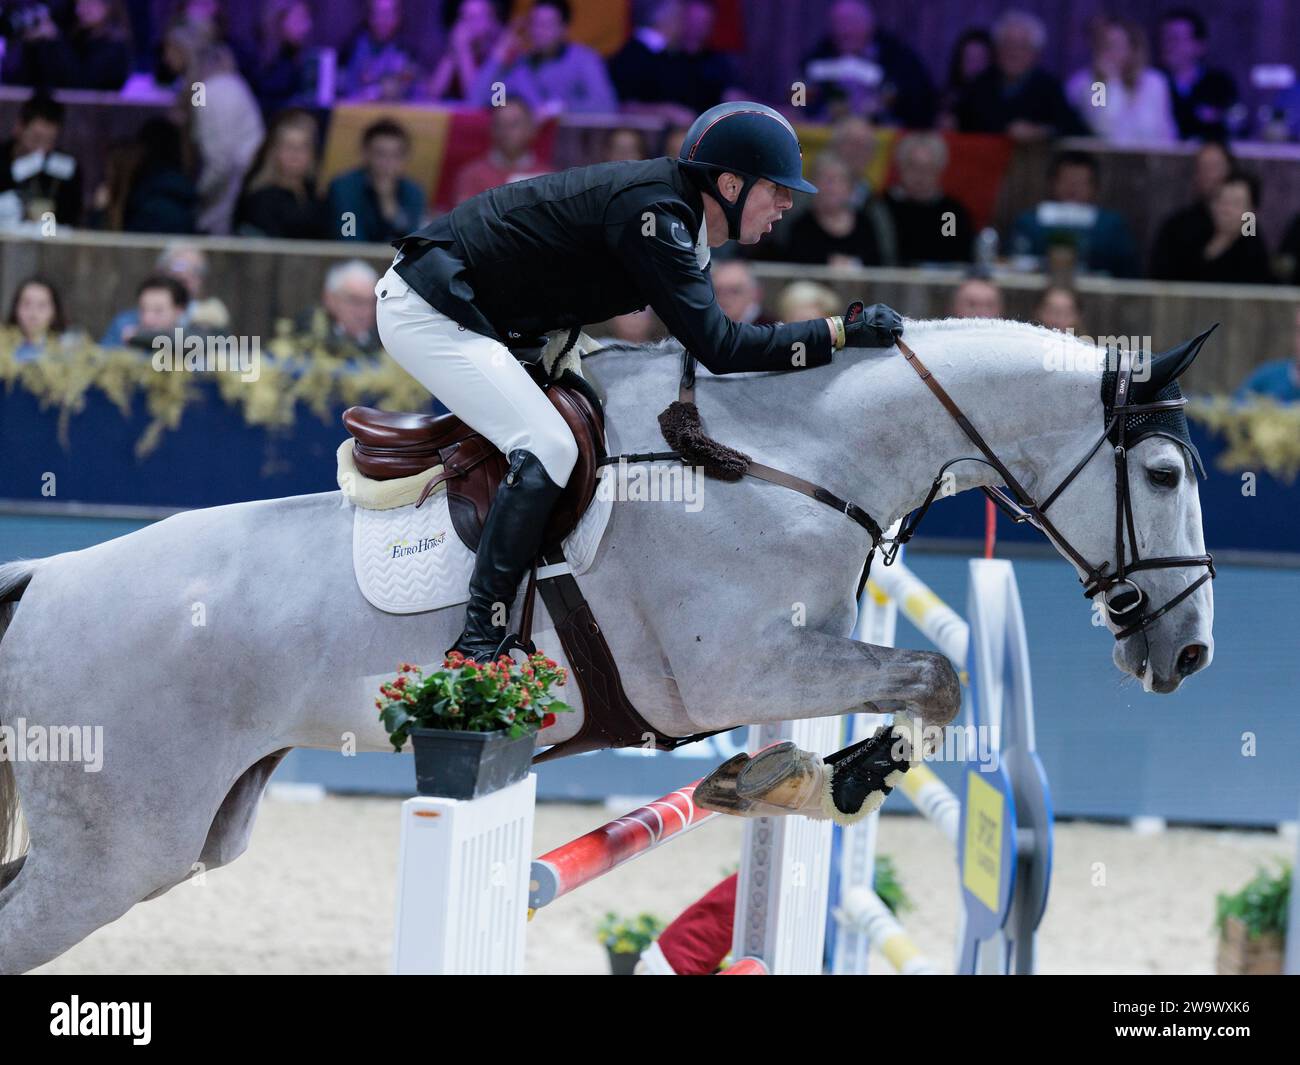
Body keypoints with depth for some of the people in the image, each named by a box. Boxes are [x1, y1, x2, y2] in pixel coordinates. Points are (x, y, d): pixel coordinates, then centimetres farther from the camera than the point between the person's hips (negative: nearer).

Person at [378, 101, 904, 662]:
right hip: (427, 312, -11)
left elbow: (704, 334, 14)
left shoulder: (678, 213, 6)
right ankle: (479, 643, -17)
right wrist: (840, 332, -26)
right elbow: (720, 348, -29)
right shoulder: (652, 215, -25)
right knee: (547, 447, -20)